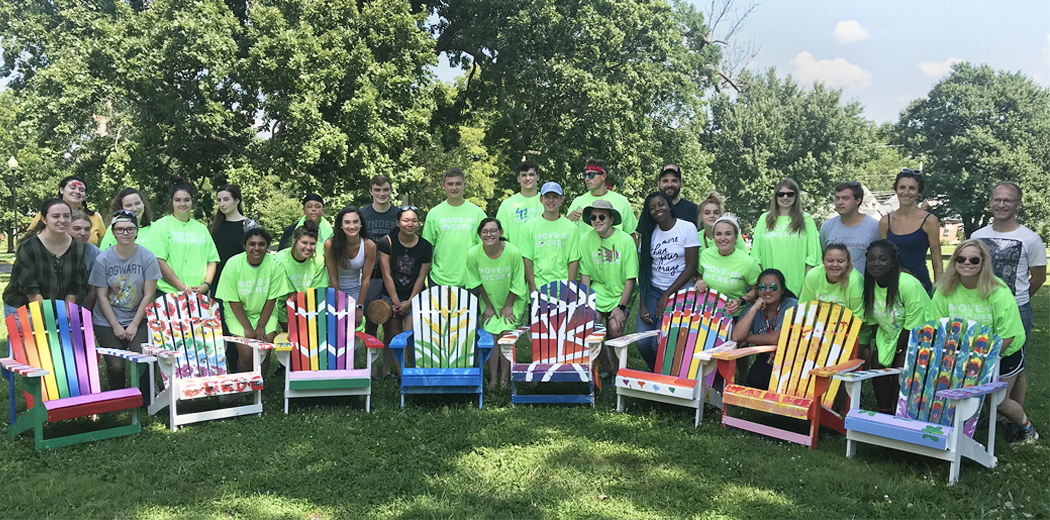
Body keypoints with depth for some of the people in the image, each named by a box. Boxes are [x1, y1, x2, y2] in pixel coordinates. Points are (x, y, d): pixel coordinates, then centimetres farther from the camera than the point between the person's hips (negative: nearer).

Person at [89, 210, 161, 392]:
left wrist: (134, 324, -7)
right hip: (107, 322, 0)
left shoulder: (147, 257, -3)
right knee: (115, 364, -14)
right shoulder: (103, 259, -2)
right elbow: (101, 296, -2)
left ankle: (145, 398, 0)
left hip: (138, 320, 0)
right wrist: (116, 326, -7)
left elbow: (148, 295, -2)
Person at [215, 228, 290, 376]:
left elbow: (271, 299, -6)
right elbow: (233, 301, -10)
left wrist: (261, 326, -10)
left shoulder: (274, 264, -11)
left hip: (264, 313, 1)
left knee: (264, 352, -14)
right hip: (237, 314, -1)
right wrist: (247, 328, -13)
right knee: (246, 351, -16)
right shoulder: (233, 264, -14)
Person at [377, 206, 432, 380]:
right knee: (394, 337, 1)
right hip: (391, 297, 0)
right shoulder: (387, 243, -6)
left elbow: (421, 277, 1)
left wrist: (409, 302, -5)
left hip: (415, 298, 0)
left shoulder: (425, 246, -2)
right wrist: (396, 302, -8)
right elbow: (387, 275, -6)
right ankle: (400, 373, 9)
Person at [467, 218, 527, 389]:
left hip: (513, 300, -2)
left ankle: (505, 376, 0)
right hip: (489, 300, 2)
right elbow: (477, 283, -3)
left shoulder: (513, 252, -25)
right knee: (490, 335, -6)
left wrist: (508, 306, -7)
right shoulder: (473, 254, -19)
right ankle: (492, 378, 1)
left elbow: (517, 284, -12)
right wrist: (488, 306, 0)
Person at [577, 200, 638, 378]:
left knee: (615, 329, -21)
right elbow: (585, 275, 2)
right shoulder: (585, 239, -4)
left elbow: (631, 278, -7)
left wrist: (621, 307, -11)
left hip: (620, 295, -2)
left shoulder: (625, 240, -10)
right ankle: (607, 367, 11)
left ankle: (618, 369, 8)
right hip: (596, 294, 2)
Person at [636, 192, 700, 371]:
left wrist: (667, 296, -13)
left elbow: (691, 268, -9)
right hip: (653, 291, 4)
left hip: (680, 293, -4)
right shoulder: (650, 233, 8)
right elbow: (643, 270, 6)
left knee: (660, 343, -15)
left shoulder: (687, 228, -6)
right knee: (642, 341, -7)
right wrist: (642, 305, -2)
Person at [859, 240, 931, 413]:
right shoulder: (869, 285, -7)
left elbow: (912, 325, -22)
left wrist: (897, 349, -15)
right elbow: (872, 320, 2)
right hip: (887, 333, 6)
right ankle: (884, 415, 11)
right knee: (877, 367, -4)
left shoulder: (909, 285, -27)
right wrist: (875, 345, -4)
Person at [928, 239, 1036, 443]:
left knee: (998, 401, 4)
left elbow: (1007, 335, -21)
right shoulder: (945, 290, -13)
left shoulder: (999, 292, -23)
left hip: (1003, 354, -3)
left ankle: (1026, 428, 34)